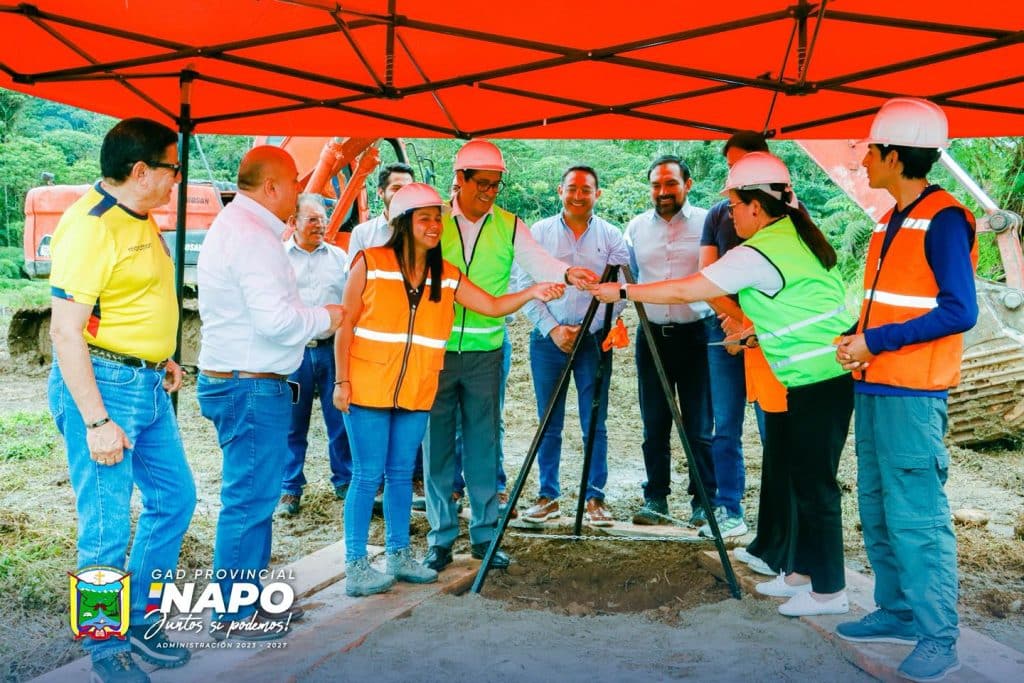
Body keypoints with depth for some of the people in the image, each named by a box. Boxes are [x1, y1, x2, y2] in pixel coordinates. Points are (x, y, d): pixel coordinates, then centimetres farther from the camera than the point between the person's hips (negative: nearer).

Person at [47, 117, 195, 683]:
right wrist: (96, 421, -24)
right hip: (101, 383, -10)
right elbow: (65, 331, -22)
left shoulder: (141, 221, 11)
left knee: (174, 497, 16)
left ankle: (139, 623, 31)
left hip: (147, 384, 10)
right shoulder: (91, 227, -17)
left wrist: (160, 359, 15)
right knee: (108, 525, -2)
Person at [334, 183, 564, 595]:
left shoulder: (447, 275, 6)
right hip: (367, 390, -4)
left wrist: (531, 294, -15)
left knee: (401, 474, 13)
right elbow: (346, 325, -4)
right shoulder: (370, 263, -5)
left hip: (416, 393, 4)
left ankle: (399, 555, 25)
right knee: (368, 476, -1)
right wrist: (342, 381, -9)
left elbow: (492, 306, 2)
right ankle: (355, 566, 9)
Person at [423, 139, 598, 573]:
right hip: (436, 348, -1)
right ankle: (441, 536, 14)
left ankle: (484, 533, 17)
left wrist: (567, 274, -32)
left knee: (484, 443, 6)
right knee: (437, 443, 3)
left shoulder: (509, 225, 4)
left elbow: (538, 261, -10)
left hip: (485, 351, 1)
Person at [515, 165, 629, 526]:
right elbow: (524, 286, 1)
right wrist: (552, 328, -9)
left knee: (594, 424, 1)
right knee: (548, 424, 7)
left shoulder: (611, 236, 5)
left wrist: (585, 328, -11)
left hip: (594, 338, 0)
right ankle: (548, 496, 17)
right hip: (548, 338, 1)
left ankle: (595, 498, 11)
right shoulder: (539, 232, 6)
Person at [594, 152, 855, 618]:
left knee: (812, 481, -2)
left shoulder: (758, 253, -18)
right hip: (803, 378, 10)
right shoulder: (796, 234, 11)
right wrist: (758, 328, 13)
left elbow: (683, 291, -15)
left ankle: (829, 590, 8)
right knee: (788, 472, 15)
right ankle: (801, 571, 26)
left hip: (818, 381, -10)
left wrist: (622, 292, -6)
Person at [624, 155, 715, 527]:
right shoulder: (636, 228, 10)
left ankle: (703, 502, 12)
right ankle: (656, 499, 17)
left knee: (699, 426, 2)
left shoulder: (707, 223, -1)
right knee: (654, 424, 8)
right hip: (651, 335, 3)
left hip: (696, 334, -3)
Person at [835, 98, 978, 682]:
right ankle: (897, 612, 26)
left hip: (912, 395, -9)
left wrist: (876, 341, -18)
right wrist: (857, 340, 4)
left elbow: (959, 311, -18)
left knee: (916, 517, -6)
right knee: (877, 511, 14)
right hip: (875, 387, 9)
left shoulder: (943, 219, -12)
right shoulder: (891, 221, 15)